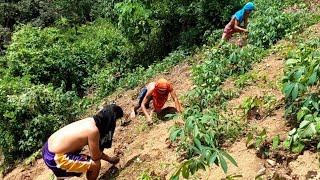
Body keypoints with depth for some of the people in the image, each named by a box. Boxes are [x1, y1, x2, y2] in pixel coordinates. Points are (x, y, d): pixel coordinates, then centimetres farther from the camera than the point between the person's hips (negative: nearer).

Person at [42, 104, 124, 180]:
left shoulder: (91, 121, 4)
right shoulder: (93, 130, -22)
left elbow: (95, 149, 18)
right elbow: (95, 156, -11)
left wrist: (109, 159, 24)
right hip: (54, 158, -9)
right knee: (96, 164, -8)